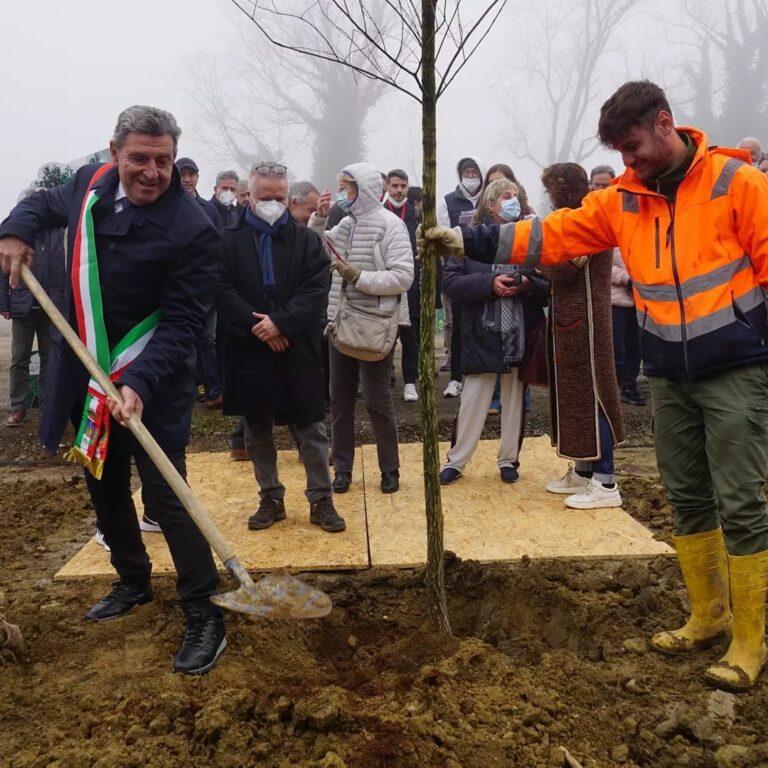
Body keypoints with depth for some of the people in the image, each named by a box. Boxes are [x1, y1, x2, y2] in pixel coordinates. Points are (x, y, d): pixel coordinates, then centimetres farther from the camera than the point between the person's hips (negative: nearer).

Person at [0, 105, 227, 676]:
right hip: (88, 374, 7)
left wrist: (140, 384, -35)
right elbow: (47, 204, 22)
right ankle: (134, 582, 41)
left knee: (166, 495, -6)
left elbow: (181, 323, -23)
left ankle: (204, 616, 8)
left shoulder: (192, 230, -21)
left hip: (152, 384, -7)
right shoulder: (91, 184, 0)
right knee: (105, 488, 20)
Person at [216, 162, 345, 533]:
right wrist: (254, 324, -17)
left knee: (310, 429, 5)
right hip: (248, 352, 1)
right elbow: (221, 290, -5)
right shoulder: (229, 240, 3)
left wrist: (280, 321, -19)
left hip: (297, 352, -1)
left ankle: (321, 500, 17)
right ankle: (271, 498, 26)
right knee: (257, 431, 11)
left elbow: (316, 290, -7)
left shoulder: (307, 240, 3)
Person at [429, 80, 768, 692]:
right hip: (669, 374, 6)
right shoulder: (622, 199, 5)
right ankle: (709, 615, 30)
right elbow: (552, 235, 2)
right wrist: (470, 242, -4)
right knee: (688, 497, 13)